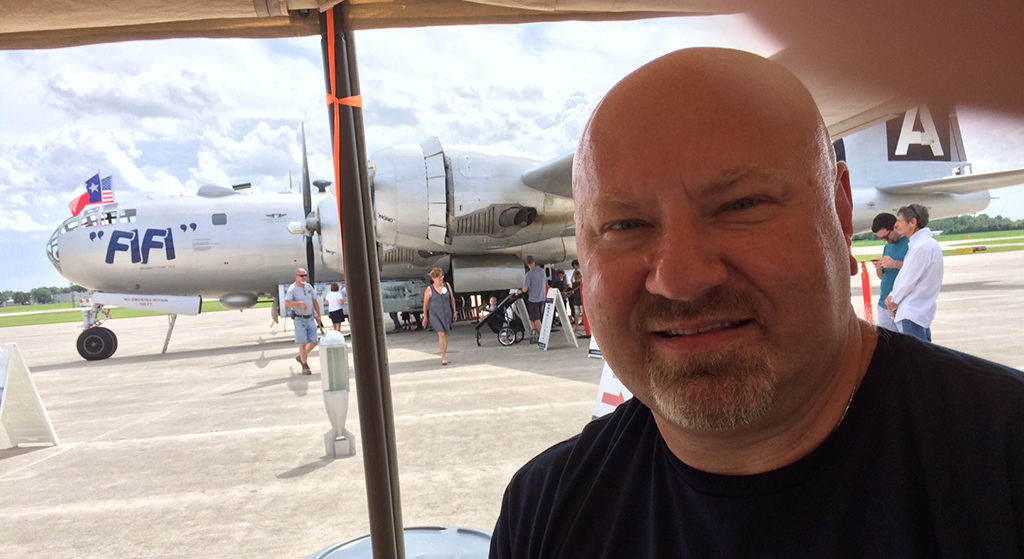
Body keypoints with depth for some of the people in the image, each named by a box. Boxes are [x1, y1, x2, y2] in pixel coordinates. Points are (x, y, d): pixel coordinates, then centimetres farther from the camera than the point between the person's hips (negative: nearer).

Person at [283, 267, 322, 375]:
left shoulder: (309, 287, 8)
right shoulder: (292, 289, -10)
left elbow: (315, 302, 15)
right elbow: (287, 304, -24)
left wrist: (318, 317, 13)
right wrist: (300, 303, -32)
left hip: (310, 318, 5)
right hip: (299, 319, -5)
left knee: (314, 342, 5)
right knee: (302, 343, -5)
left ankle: (301, 356, 28)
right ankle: (305, 366, 5)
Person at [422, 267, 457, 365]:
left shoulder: (447, 285, 2)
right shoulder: (429, 289, -7)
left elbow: (452, 299, 13)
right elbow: (425, 304, 0)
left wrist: (454, 312, 13)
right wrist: (425, 318, 3)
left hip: (447, 313, 4)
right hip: (435, 314, -4)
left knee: (445, 335, 11)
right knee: (441, 334, -16)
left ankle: (444, 356, 24)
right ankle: (444, 357, -14)